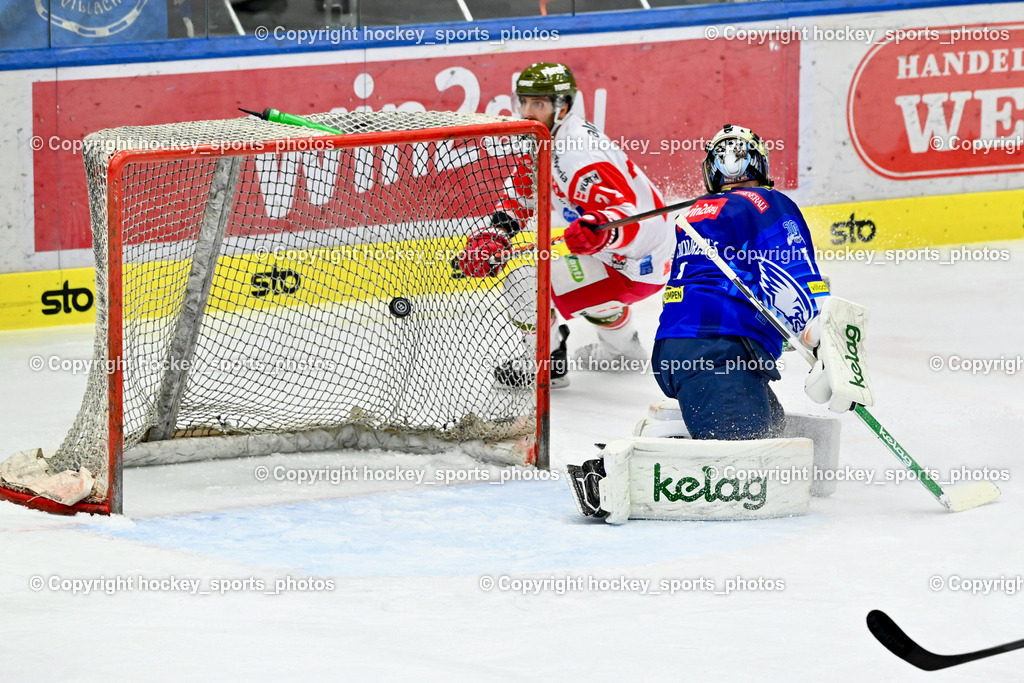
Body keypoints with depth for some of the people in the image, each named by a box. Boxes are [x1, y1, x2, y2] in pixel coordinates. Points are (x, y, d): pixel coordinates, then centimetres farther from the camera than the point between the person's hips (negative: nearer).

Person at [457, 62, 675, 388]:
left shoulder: (581, 157, -29)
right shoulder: (544, 139, 2)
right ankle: (623, 349, 57)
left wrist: (598, 231, -57)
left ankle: (547, 364, 3)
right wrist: (493, 235, -2)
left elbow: (627, 215, -37)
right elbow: (521, 192, 13)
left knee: (524, 283, -17)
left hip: (635, 268, -11)